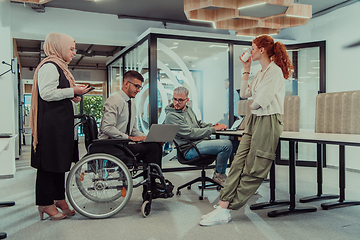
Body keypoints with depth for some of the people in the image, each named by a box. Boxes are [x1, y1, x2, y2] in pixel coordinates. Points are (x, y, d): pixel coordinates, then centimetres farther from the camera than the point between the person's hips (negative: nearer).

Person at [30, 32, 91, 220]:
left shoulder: (59, 66, 21)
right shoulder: (49, 66, -11)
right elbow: (46, 93, -22)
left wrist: (72, 98, 10)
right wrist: (72, 91, -15)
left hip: (61, 122, 11)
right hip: (51, 122, -11)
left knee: (60, 160, 13)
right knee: (49, 162, -3)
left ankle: (59, 199, 23)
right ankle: (45, 203, 7)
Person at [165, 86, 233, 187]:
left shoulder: (188, 109, 16)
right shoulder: (171, 116, -13)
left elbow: (199, 124, 25)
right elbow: (190, 133, -19)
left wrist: (213, 126, 4)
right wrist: (213, 129, -15)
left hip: (200, 141, 9)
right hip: (190, 149, -9)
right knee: (227, 145, -21)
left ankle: (219, 172, 15)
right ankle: (219, 175, -1)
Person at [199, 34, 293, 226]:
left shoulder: (275, 71, -10)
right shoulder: (260, 73, 20)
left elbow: (260, 101, -18)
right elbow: (244, 93, 20)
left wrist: (252, 105, 5)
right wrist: (246, 69, 19)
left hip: (268, 122, -9)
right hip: (254, 120, 9)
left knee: (253, 170, -3)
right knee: (239, 163, -2)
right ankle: (223, 207, -4)